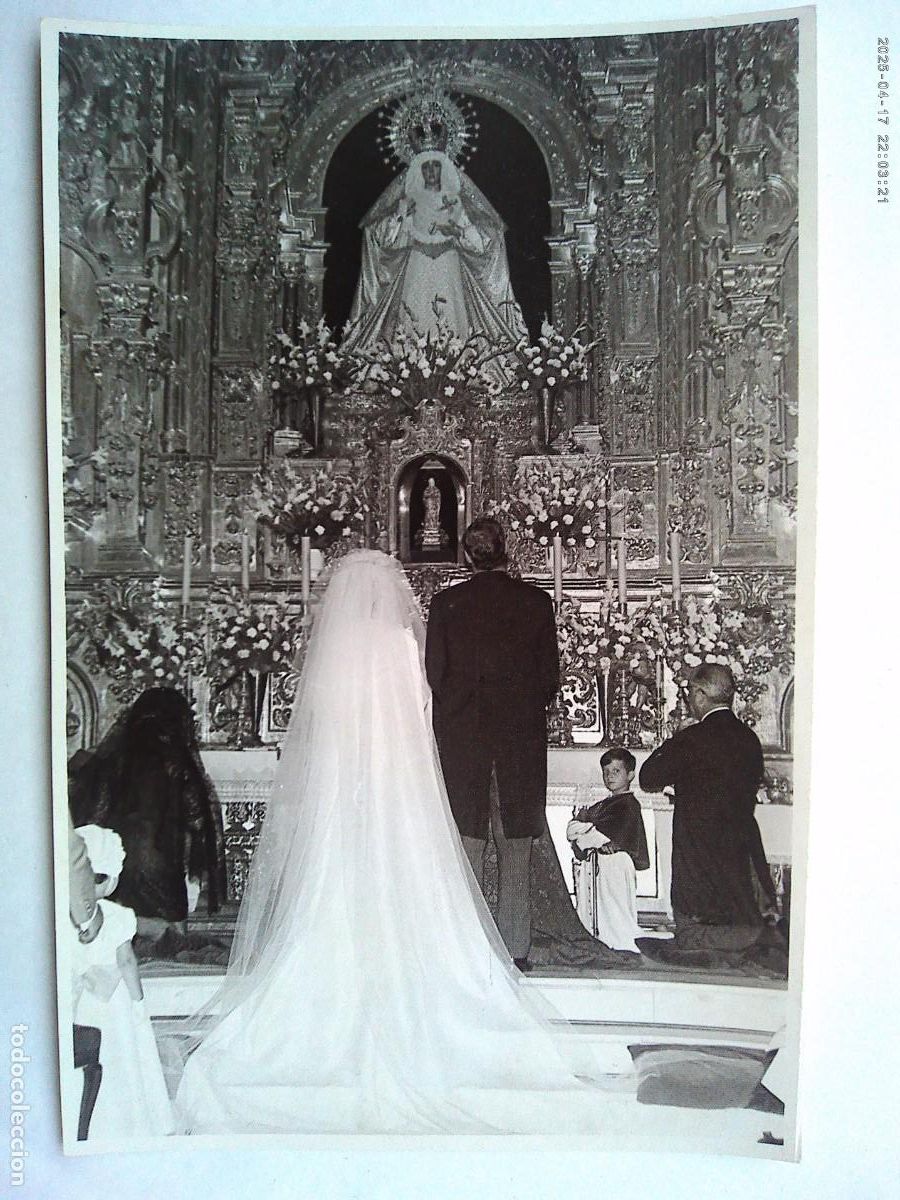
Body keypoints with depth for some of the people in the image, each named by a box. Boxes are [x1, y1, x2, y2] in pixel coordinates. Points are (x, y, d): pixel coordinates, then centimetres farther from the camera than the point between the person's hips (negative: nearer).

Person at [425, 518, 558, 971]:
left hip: (460, 734, 0)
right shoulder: (536, 601, -2)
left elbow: (433, 673, 0)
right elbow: (551, 676, 1)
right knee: (515, 852, 7)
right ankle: (514, 949, 10)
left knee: (466, 845, 6)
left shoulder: (445, 603, -2)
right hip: (522, 736, 0)